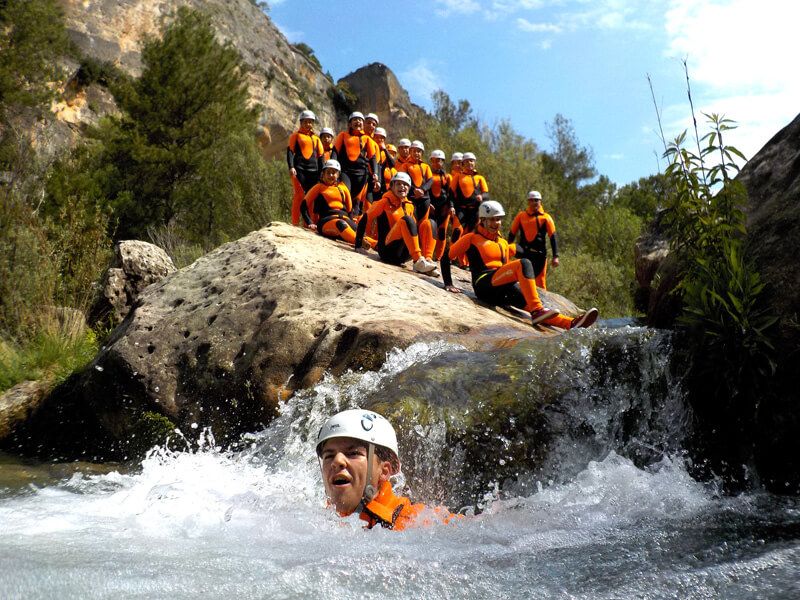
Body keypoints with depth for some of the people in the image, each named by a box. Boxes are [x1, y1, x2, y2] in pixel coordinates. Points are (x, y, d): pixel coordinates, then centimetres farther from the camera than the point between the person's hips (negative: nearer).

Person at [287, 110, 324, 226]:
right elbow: (290, 151, 1)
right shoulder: (296, 136, 9)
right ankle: (295, 223, -9)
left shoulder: (316, 138, 18)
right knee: (299, 194, -11)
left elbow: (320, 156, 18)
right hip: (299, 169, -4)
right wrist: (291, 167, -13)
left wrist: (322, 172, 11)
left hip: (313, 170, 4)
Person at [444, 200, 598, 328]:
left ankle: (571, 324, -42)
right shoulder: (471, 239, 8)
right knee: (524, 264, -26)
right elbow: (447, 257, 6)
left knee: (529, 304, -20)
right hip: (485, 286, -6)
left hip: (503, 292, 6)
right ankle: (537, 311, -38)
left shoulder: (503, 243, 28)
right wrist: (448, 284, -1)